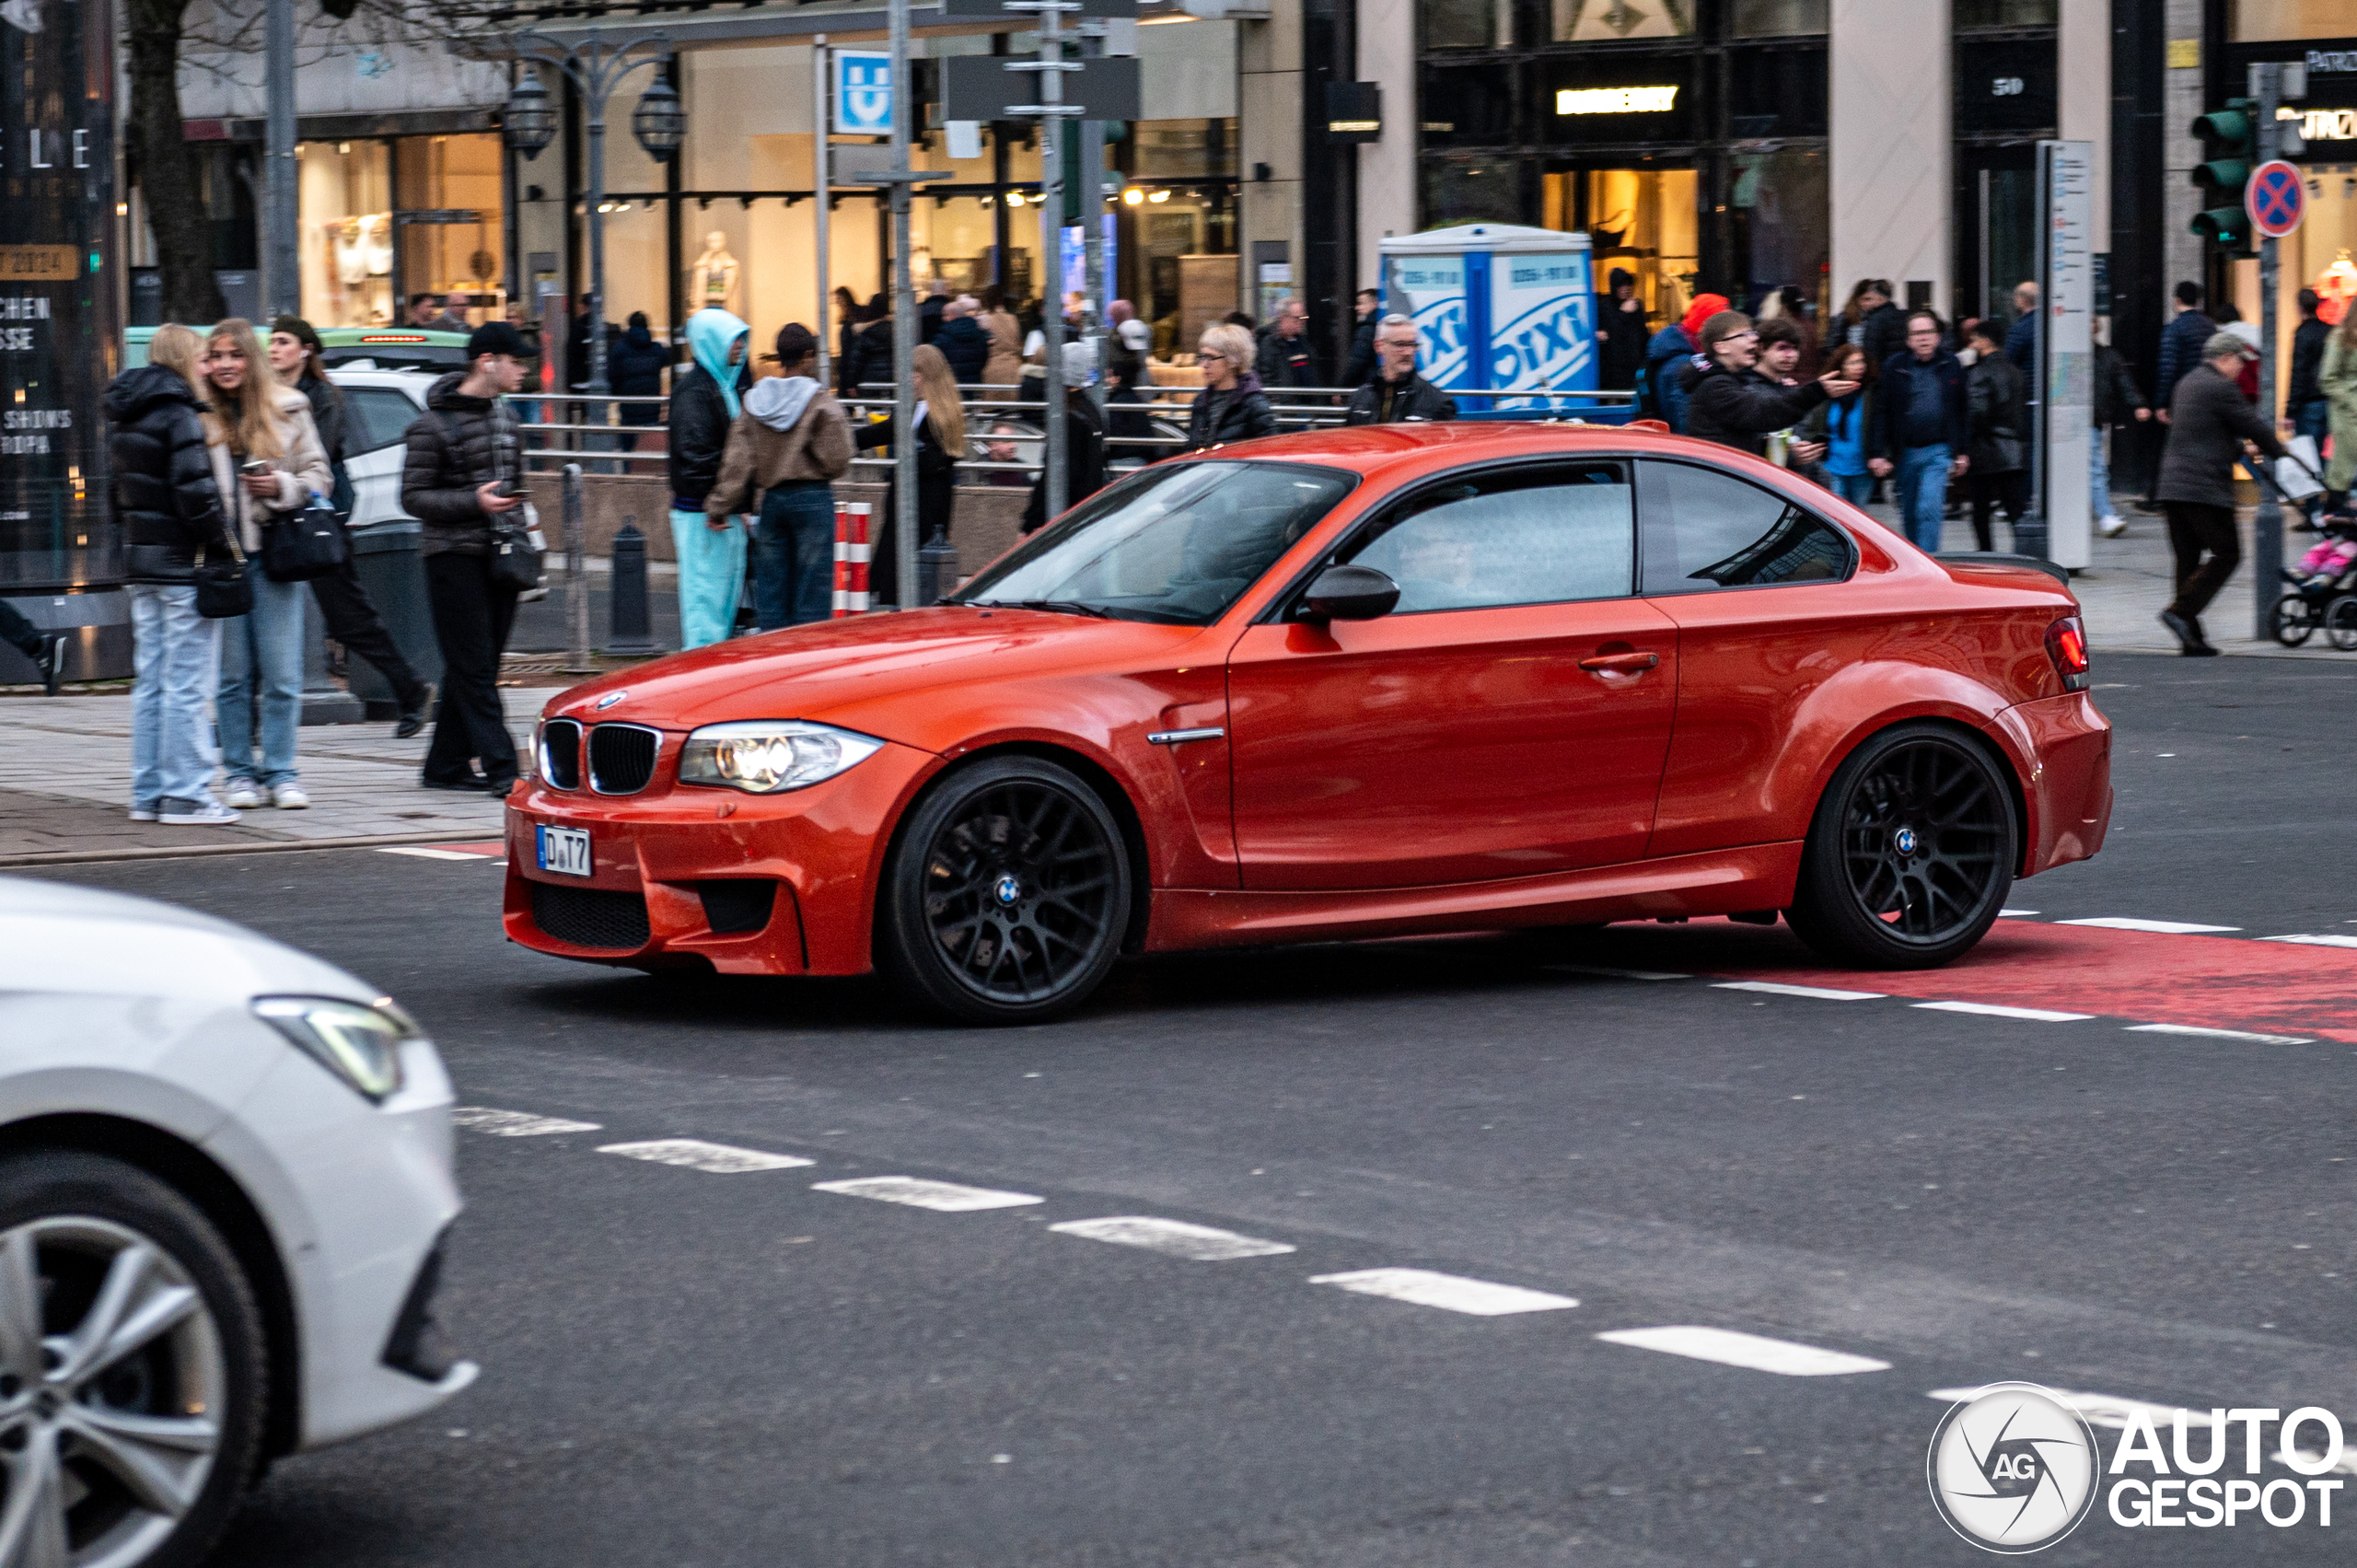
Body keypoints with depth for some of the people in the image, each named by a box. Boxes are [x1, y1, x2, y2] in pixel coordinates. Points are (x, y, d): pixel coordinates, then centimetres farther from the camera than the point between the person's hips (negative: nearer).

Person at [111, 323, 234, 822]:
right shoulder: (177, 415, -13)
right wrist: (220, 544, -10)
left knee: (150, 682, 11)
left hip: (143, 562, 9)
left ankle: (148, 792, 14)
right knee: (186, 684, -6)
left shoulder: (125, 419, 14)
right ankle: (185, 794, -5)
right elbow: (194, 492, -20)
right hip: (184, 565, -9)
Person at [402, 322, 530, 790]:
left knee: (475, 669, 9)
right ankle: (501, 769, -13)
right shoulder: (434, 425, -9)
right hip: (455, 558, -8)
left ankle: (446, 765, 16)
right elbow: (413, 496, -10)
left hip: (500, 557, 8)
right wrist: (474, 502, -20)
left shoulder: (504, 416, 15)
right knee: (472, 668, -8)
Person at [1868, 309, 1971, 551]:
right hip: (1906, 452, 2)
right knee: (1909, 515, 12)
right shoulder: (1894, 367, -1)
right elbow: (1881, 412, -1)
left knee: (1929, 510, -15)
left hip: (1940, 451, -2)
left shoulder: (1951, 365, 2)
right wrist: (1878, 453, -6)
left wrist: (1962, 452, 8)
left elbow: (1963, 411, 9)